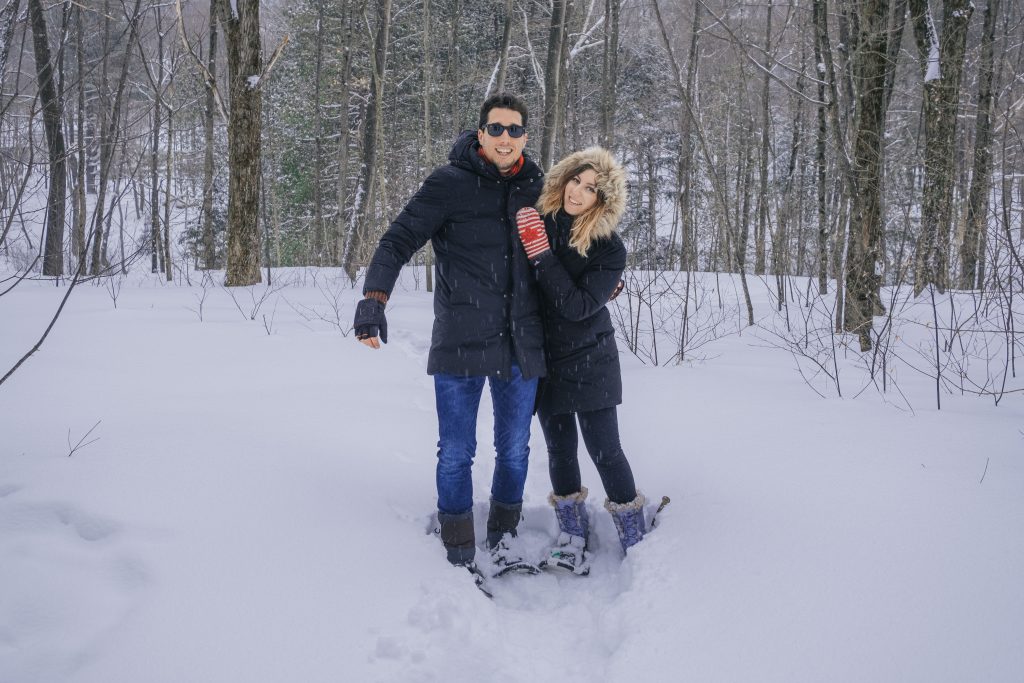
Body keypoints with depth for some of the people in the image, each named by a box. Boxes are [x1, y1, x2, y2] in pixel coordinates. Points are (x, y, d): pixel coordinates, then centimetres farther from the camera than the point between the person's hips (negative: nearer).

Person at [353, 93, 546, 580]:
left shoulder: (535, 187, 9)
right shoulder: (450, 183, -5)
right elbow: (399, 240, -10)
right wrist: (374, 298, -23)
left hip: (521, 345, 4)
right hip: (460, 344, -4)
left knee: (514, 450, 13)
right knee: (457, 452, 2)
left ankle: (502, 544, 30)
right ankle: (460, 556, 16)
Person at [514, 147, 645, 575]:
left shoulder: (610, 250, -14)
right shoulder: (537, 222, -4)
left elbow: (578, 306, -25)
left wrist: (542, 254, -28)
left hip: (589, 362, -3)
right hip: (544, 359, 4)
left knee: (604, 449, -2)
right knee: (560, 449, 10)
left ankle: (636, 542, 14)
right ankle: (572, 537, 23)